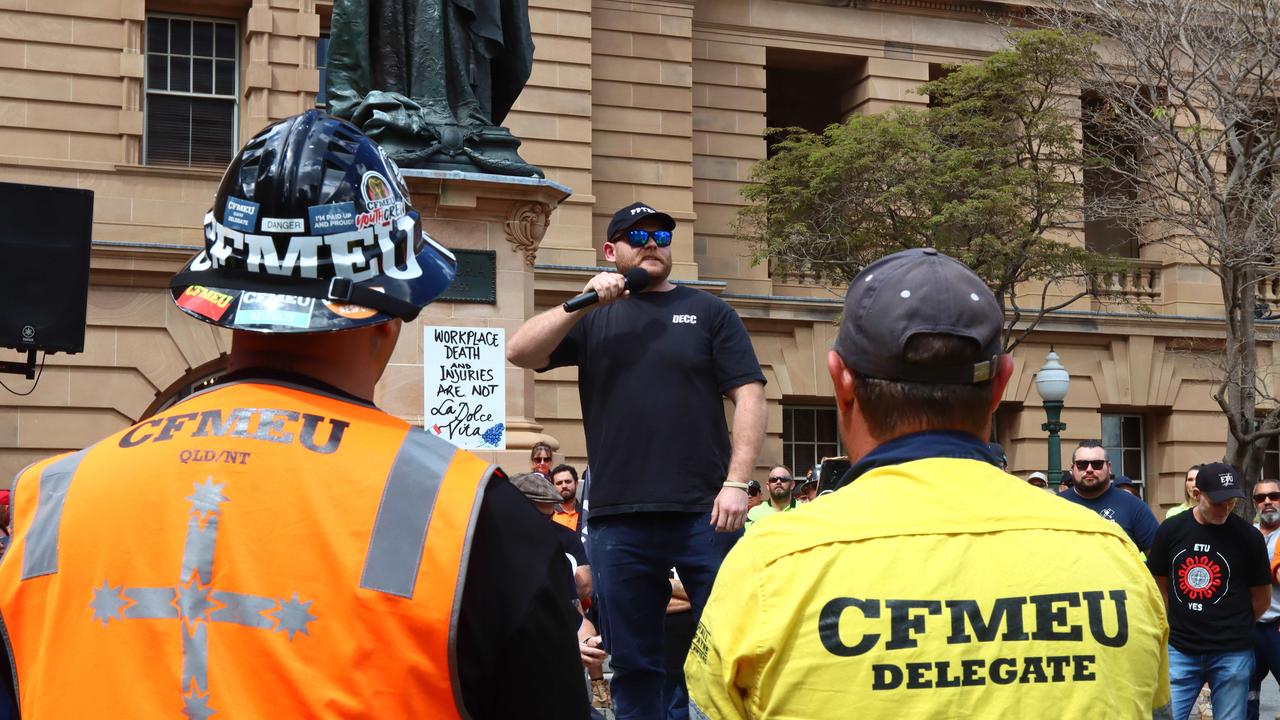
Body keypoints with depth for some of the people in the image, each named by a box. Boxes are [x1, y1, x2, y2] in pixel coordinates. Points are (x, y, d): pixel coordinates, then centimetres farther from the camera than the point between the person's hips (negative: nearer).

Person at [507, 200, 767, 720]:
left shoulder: (708, 312, 11)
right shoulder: (593, 319, 15)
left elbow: (748, 396, 3)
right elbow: (519, 353, 2)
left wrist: (737, 483, -9)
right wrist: (585, 301, -7)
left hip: (704, 514, -1)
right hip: (617, 520, 1)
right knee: (633, 666, 7)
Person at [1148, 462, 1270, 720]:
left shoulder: (1248, 536, -3)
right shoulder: (1171, 529, 1)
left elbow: (1262, 598, 7)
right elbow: (1159, 585, 13)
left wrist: (1233, 628, 11)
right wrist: (1177, 625, 8)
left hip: (1232, 653, -1)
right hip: (1180, 650, 1)